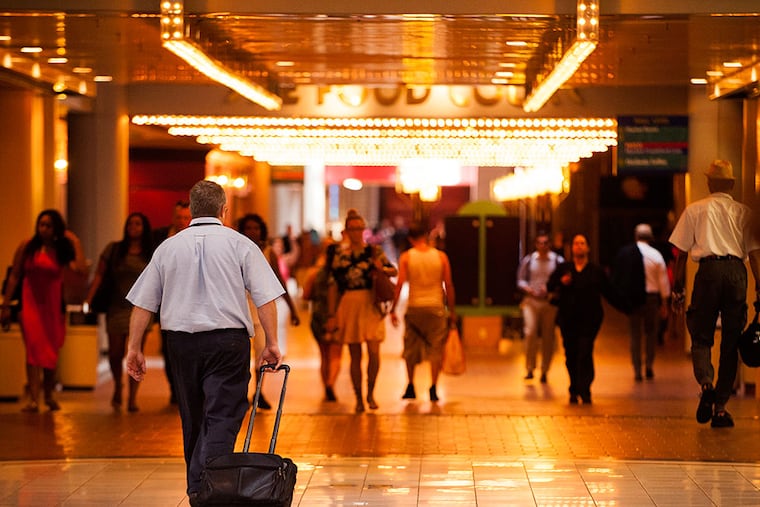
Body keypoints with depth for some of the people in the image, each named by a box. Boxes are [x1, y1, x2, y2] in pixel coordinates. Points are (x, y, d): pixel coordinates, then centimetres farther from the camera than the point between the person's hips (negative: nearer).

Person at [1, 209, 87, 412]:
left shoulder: (62, 250, 2)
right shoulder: (26, 247, 0)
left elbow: (82, 270, -15)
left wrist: (76, 243, -11)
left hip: (53, 306, 2)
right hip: (30, 304, -2)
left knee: (51, 352, 10)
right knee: (34, 348, -14)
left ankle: (48, 396, 29)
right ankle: (33, 399, -20)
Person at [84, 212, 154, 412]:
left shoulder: (151, 255, 5)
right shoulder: (113, 249, 5)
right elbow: (99, 275, 3)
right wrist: (88, 300, -6)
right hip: (117, 308, 0)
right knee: (115, 353, 0)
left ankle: (133, 398, 2)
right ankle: (117, 387, 28)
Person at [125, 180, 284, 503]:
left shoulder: (169, 247, 8)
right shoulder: (239, 244, 0)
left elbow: (142, 303, 7)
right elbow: (266, 297, -5)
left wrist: (134, 348, 11)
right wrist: (272, 344, 0)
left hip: (181, 341, 3)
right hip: (228, 340, -3)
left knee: (193, 419, 15)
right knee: (222, 417, -6)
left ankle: (196, 489, 21)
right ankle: (209, 484, -23)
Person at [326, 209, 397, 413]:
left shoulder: (374, 251, 5)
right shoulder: (340, 255, 6)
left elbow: (394, 271, 12)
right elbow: (333, 286, 7)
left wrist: (382, 268, -11)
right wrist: (331, 315, 3)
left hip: (371, 305, 0)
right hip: (348, 305, 0)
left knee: (374, 351, -10)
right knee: (355, 355, 3)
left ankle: (370, 393, 8)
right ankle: (358, 398, 11)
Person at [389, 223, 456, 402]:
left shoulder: (406, 257, 0)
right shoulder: (441, 256, 2)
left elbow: (400, 283, -6)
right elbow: (449, 285, 2)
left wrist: (393, 309, -3)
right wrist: (452, 310, 10)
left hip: (414, 307, 0)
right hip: (436, 307, 0)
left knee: (411, 349, 13)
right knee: (436, 348, 3)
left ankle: (410, 387, 15)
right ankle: (433, 389, -3)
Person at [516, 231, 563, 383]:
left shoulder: (558, 261, 2)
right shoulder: (528, 260, 6)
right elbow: (520, 280, 8)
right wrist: (527, 288, -11)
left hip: (550, 303, 0)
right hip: (531, 301, 0)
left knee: (548, 337, 3)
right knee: (530, 332, -16)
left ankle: (544, 371, 15)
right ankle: (530, 369, -4)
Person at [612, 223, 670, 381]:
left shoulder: (624, 253, -3)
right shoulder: (655, 255, -5)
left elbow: (616, 278, -2)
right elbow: (663, 281, -1)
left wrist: (622, 297, 7)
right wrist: (664, 304, 7)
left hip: (631, 297, 1)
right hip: (651, 297, -1)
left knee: (635, 334, 8)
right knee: (651, 332, 15)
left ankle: (637, 371, 5)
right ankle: (649, 365, 5)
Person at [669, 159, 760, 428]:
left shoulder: (695, 210, 10)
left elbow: (681, 253, 8)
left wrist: (678, 290, 12)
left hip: (709, 270, -1)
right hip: (737, 272, 1)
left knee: (701, 338, 6)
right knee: (730, 342, 7)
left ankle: (706, 383, -23)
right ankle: (720, 407, 5)